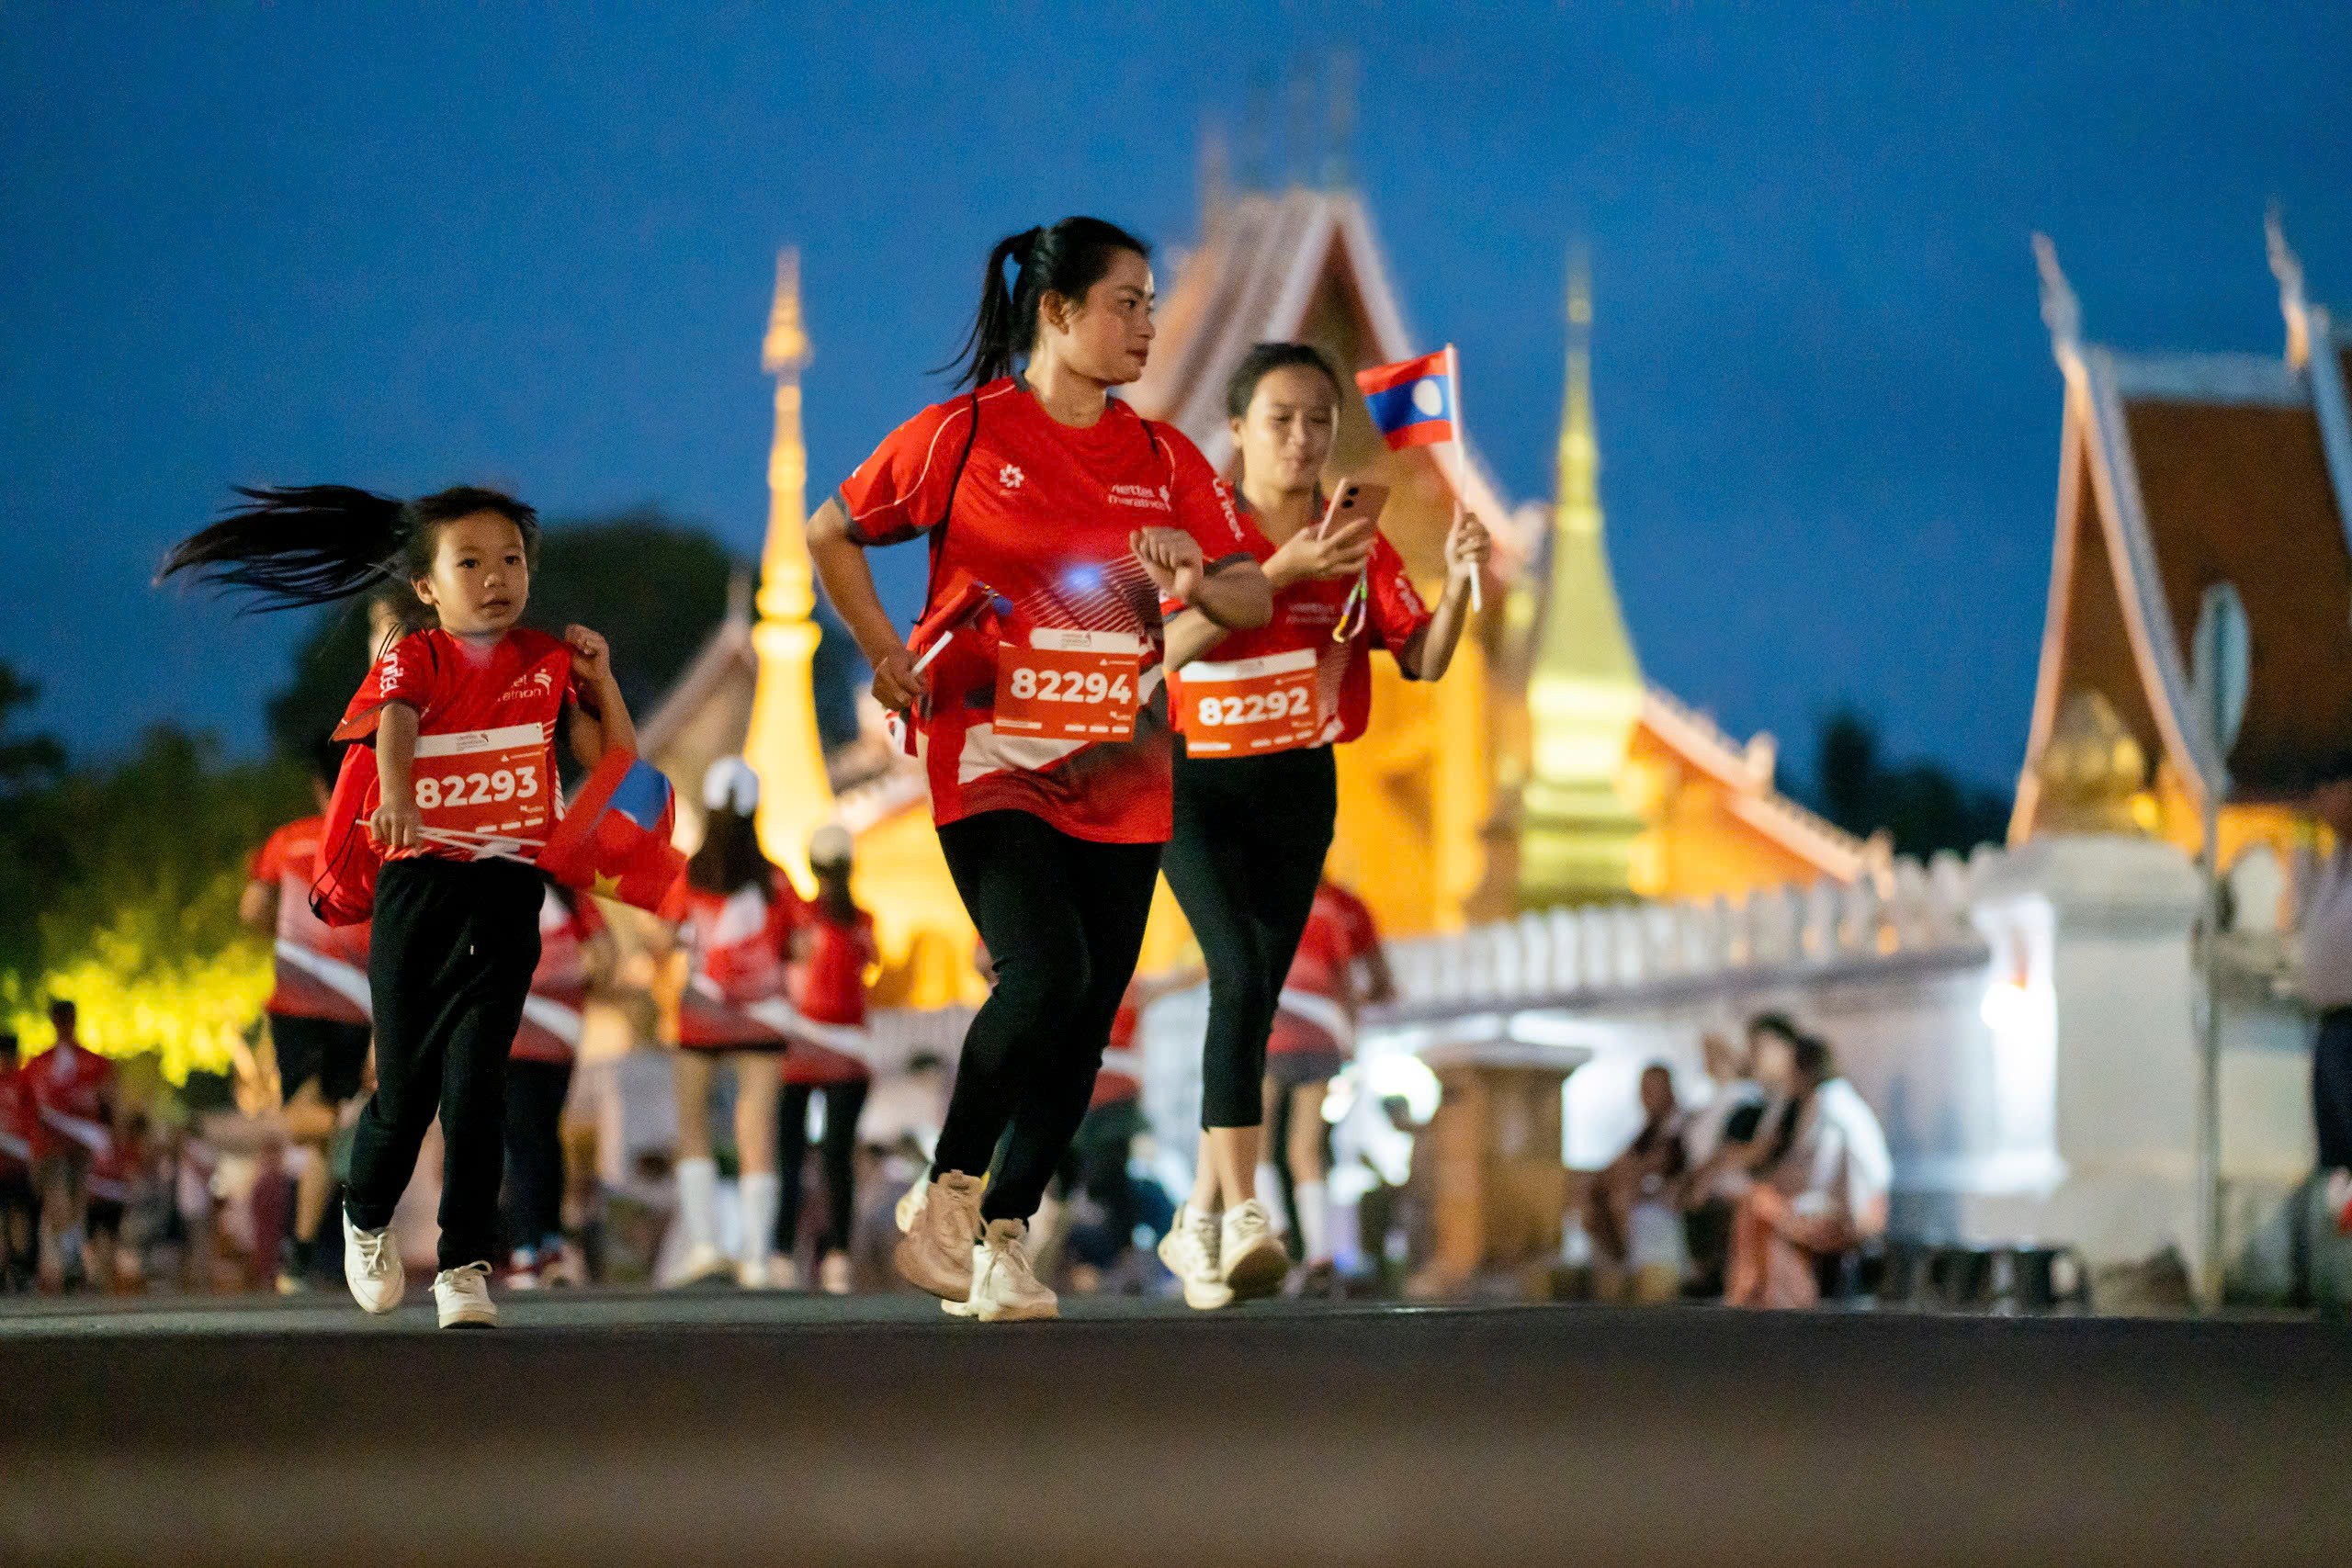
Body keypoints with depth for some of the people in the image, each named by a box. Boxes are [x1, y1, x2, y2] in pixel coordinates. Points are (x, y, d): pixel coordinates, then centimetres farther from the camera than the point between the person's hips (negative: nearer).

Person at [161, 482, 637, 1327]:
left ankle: (465, 1269, -4)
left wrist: (601, 678, -1)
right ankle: (366, 1218, 34)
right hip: (416, 885, -1)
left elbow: (617, 765, 10)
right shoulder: (411, 660, 0)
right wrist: (397, 799, -42)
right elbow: (395, 727, -22)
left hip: (506, 891, 1)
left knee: (475, 1077, -10)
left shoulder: (549, 663, 8)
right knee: (406, 1088, 5)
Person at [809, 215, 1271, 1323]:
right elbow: (830, 534, 9)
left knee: (1085, 1019, 2)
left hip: (1118, 779, 5)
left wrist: (1199, 583, -13)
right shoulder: (965, 434, -2)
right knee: (1044, 973, -22)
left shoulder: (1163, 459, 10)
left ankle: (1004, 1239, 14)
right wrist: (887, 656, 2)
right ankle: (946, 1198, -3)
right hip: (992, 761, -5)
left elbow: (1252, 599, 9)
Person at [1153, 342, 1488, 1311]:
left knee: (1258, 997, 6)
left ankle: (1199, 1221, 17)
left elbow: (1423, 662, -5)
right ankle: (1242, 1215, -27)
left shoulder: (1358, 543, 2)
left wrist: (1458, 585, -23)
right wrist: (1283, 570, -32)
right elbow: (1172, 643, -24)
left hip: (1300, 785, 4)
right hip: (1196, 782, -4)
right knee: (1240, 977, -22)